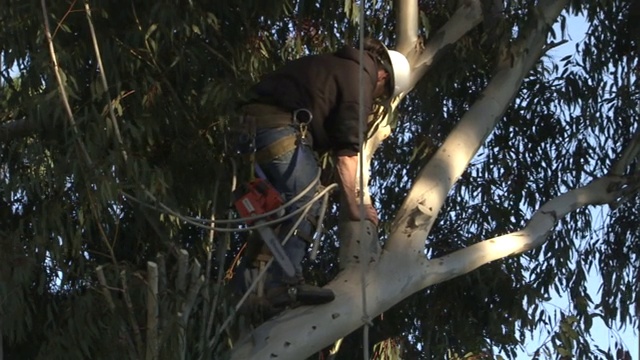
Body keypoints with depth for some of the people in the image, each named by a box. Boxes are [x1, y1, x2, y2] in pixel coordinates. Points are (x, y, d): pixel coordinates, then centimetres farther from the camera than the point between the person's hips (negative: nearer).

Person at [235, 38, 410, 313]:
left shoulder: (339, 67, 28)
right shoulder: (359, 78, -1)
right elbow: (346, 152, -5)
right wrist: (353, 206, -1)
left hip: (257, 122, 10)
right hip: (281, 125, -10)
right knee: (305, 204, -12)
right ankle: (287, 283, -23)